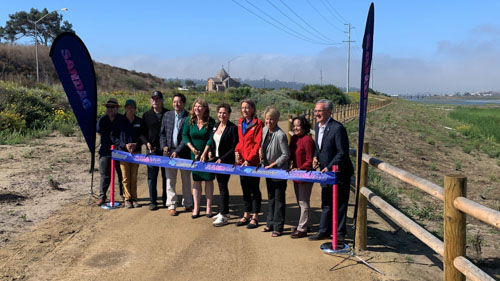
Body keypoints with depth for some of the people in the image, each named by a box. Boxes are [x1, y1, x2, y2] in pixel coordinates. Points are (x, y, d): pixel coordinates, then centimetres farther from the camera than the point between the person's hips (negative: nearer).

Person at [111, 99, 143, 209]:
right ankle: (127, 199, 10)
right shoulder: (120, 121, 0)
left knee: (134, 177, 6)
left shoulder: (140, 121, 4)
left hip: (136, 152, 1)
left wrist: (136, 144, -9)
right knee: (126, 178, 1)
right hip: (123, 152, -1)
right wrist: (124, 145, -9)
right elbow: (113, 136, 3)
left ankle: (134, 198, 15)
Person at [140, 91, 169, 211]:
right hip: (151, 150, 1)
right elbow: (142, 133, 9)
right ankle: (152, 201, 14)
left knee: (166, 175, 7)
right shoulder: (146, 115, 7)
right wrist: (147, 143, -9)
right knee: (152, 176, 4)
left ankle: (166, 200, 20)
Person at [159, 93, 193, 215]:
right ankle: (171, 205, 15)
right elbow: (162, 133, 13)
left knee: (186, 180, 10)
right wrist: (164, 146, -3)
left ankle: (187, 204, 24)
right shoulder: (167, 115, 8)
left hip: (184, 153, -2)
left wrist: (178, 151, -16)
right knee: (170, 180, 5)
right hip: (169, 152, 3)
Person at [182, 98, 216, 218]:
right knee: (196, 181, 6)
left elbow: (211, 139, -12)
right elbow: (184, 135, 2)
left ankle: (208, 208, 12)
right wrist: (192, 148, -10)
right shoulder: (189, 121, 0)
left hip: (208, 155, -2)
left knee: (208, 180, 3)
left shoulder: (210, 121, -8)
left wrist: (204, 153, -16)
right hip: (195, 155, 2)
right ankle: (196, 208, 11)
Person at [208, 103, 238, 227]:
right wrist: (211, 152, 2)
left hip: (226, 161, -7)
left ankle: (224, 216, 1)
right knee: (221, 186, 14)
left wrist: (222, 159, -18)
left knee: (223, 186, -6)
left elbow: (234, 147, -15)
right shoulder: (216, 126, 9)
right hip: (216, 160, 7)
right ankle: (224, 211, 25)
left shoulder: (233, 128, -13)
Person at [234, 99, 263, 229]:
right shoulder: (240, 123, 12)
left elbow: (258, 144, -14)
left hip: (253, 162, -7)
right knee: (245, 189, 14)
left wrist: (249, 160, -18)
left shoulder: (258, 123, -10)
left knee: (254, 189, 3)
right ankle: (246, 215, 26)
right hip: (242, 161, 7)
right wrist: (237, 151, 0)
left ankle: (255, 217, 13)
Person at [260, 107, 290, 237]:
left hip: (279, 171, -8)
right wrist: (261, 154, 4)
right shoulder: (264, 130, 2)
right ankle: (271, 224, 29)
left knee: (279, 199, 2)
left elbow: (286, 155, -18)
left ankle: (278, 227, 12)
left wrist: (272, 165, -16)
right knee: (270, 197, 17)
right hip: (268, 170, 8)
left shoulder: (280, 135, -21)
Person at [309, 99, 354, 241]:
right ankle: (324, 231, 28)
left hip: (339, 172, -8)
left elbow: (343, 153, -21)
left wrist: (329, 168, -21)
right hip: (326, 172, 8)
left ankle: (340, 234, 17)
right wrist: (315, 156, -1)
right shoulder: (318, 126, 6)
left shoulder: (337, 128, -21)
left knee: (340, 204, 5)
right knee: (326, 203, 17)